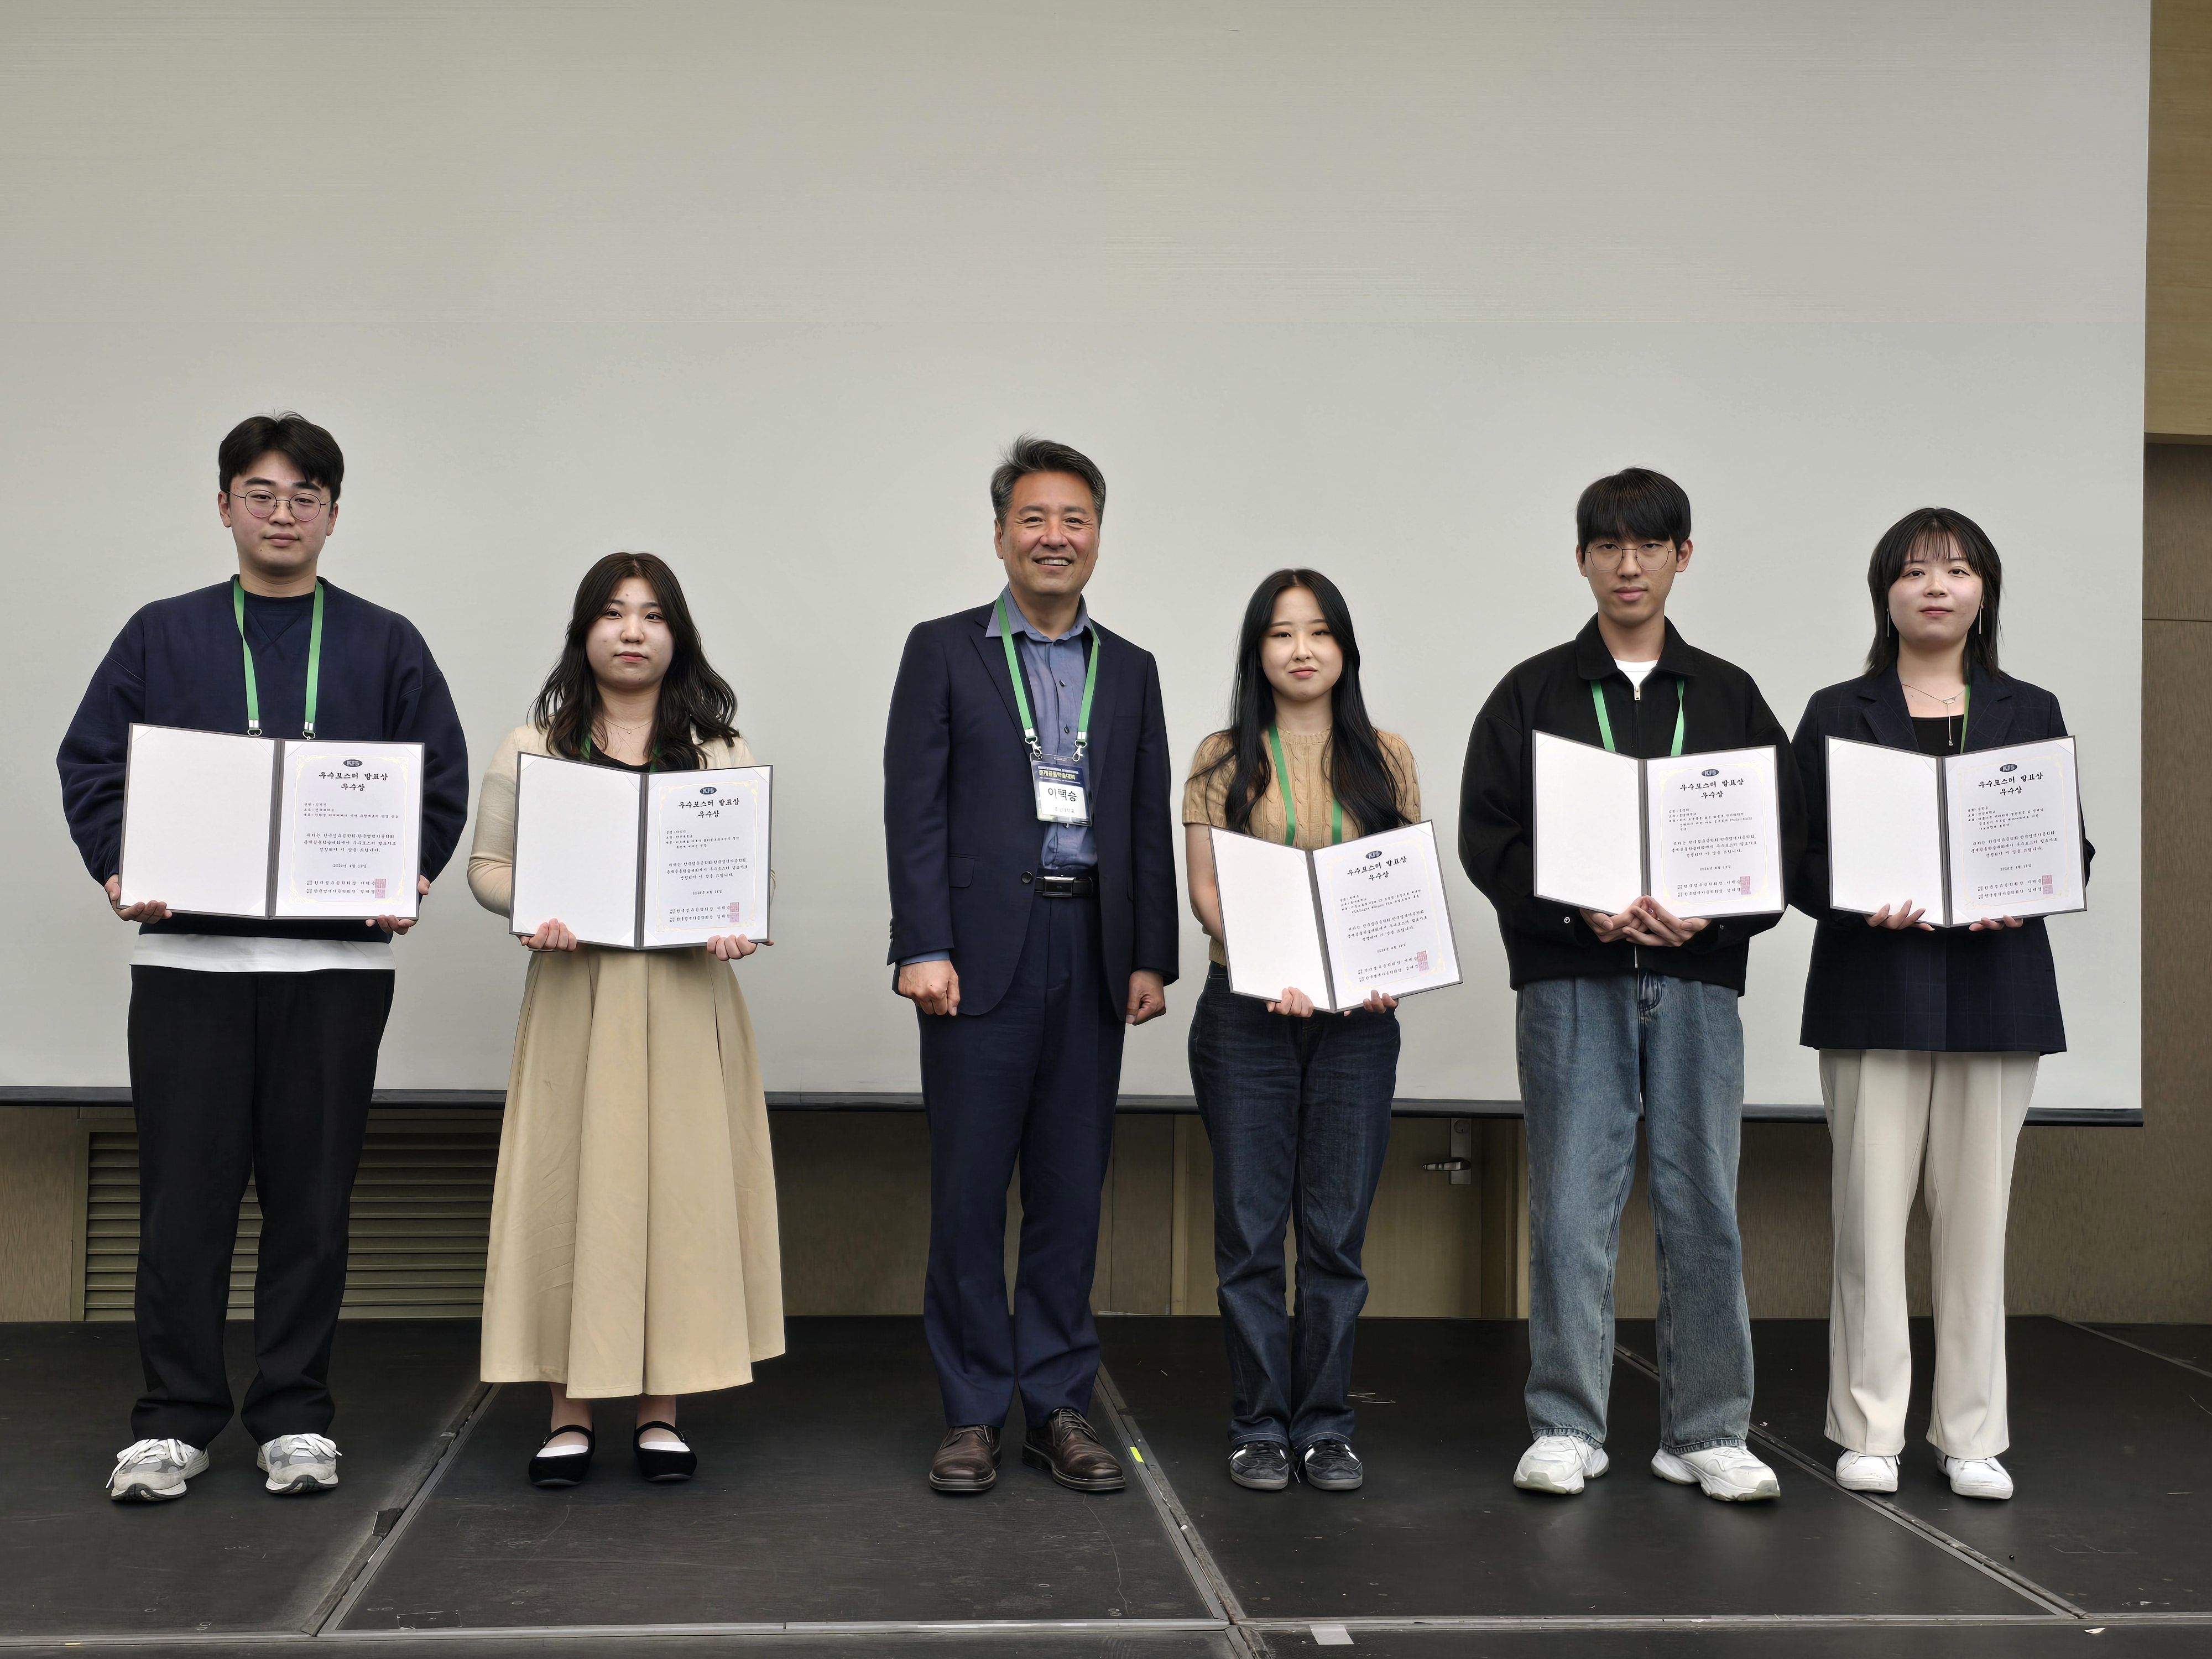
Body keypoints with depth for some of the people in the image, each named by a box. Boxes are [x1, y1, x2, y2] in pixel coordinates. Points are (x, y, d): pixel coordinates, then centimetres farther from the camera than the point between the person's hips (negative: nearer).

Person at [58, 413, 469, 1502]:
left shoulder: (385, 647, 10)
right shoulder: (161, 636, 10)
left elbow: (443, 782, 7)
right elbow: (90, 766, 7)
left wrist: (406, 878, -9)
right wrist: (120, 868, -9)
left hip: (337, 959, 0)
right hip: (187, 953, 0)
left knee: (313, 1192, 5)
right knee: (184, 1191, 1)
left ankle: (295, 1414, 16)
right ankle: (174, 1418, 11)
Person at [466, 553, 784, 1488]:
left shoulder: (721, 750, 11)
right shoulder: (532, 747, 9)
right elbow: (487, 863, 8)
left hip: (686, 998, 1)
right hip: (575, 993, 0)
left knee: (682, 1185, 0)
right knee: (569, 1185, -1)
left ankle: (661, 1410, 9)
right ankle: (569, 1413, 8)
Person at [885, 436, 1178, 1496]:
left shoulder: (1129, 672, 14)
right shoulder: (944, 651, 4)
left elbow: (1148, 824, 12)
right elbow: (914, 809, -2)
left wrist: (1152, 957, 4)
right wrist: (922, 948, -11)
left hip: (1093, 953, 3)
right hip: (982, 951, -3)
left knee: (1072, 1191, 7)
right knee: (969, 1190, 0)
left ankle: (1059, 1408, 16)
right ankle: (972, 1414, 10)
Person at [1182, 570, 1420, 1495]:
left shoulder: (1384, 759, 10)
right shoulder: (1223, 760, 5)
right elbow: (1204, 891, -1)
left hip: (1357, 1015, 1)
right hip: (1246, 1012, -1)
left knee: (1338, 1228, 4)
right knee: (1250, 1227, 2)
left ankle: (1325, 1428, 13)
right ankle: (1260, 1427, 11)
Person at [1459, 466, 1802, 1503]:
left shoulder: (1729, 697, 13)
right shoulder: (1532, 694, 8)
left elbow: (1786, 833, 7)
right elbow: (1486, 836, 1)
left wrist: (1707, 913, -11)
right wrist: (1582, 908, -15)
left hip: (1697, 979, 2)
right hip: (1570, 982, -1)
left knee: (1702, 1204, 3)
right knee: (1573, 1204, -1)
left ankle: (1707, 1433, 12)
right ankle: (1566, 1428, 9)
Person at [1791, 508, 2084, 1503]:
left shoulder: (2030, 714, 13)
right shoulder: (1837, 714, 8)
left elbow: (2072, 850, 10)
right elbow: (1799, 857, 3)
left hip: (1993, 987, 1)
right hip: (1874, 987, -1)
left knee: (1976, 1211, 3)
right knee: (1871, 1209, -2)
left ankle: (1973, 1435, 12)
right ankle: (1869, 1430, 7)